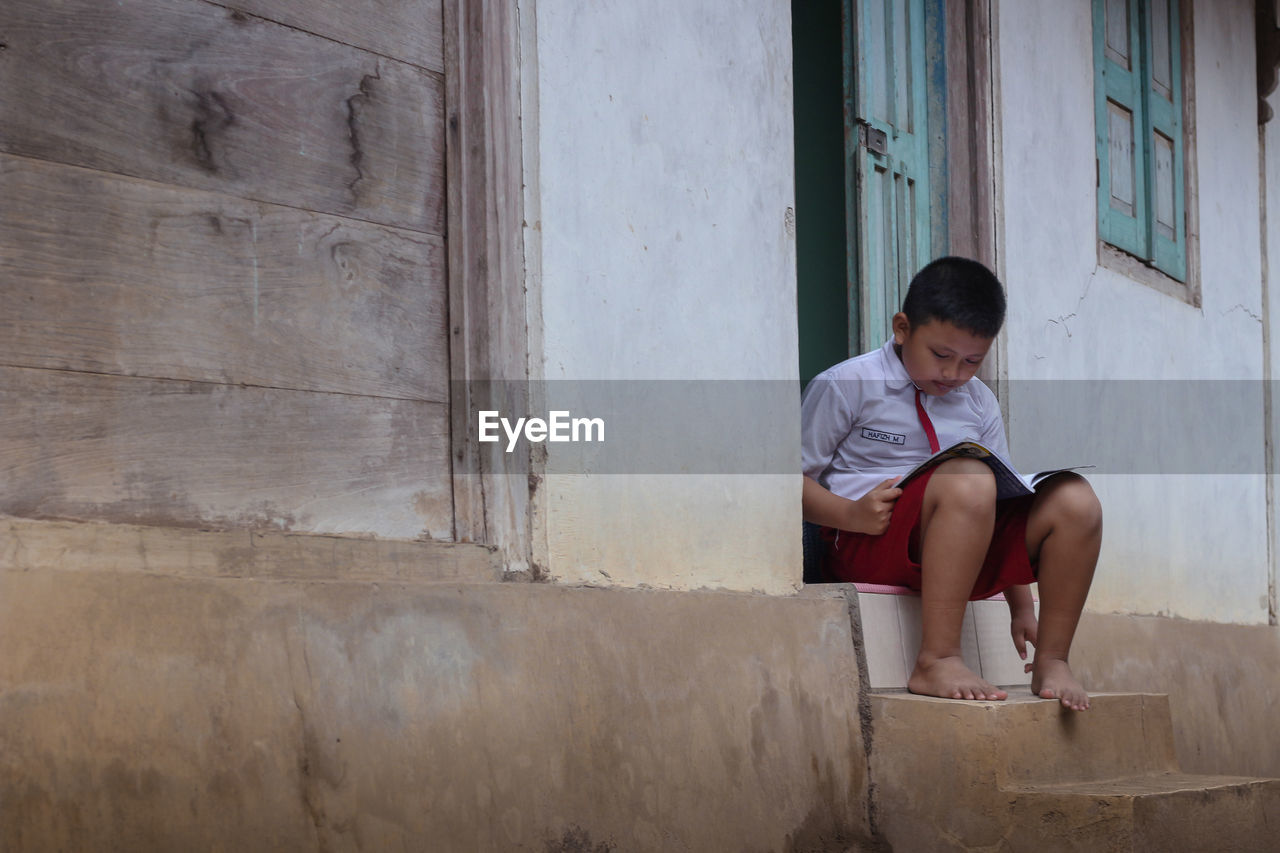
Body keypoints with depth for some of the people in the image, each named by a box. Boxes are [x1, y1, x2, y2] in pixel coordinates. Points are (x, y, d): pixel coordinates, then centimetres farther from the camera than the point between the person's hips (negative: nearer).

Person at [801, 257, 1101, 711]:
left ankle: (1051, 661, -8)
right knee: (969, 477, -35)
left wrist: (1022, 607, 13)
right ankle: (936, 660, -37)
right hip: (869, 542, -6)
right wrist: (851, 514, -21)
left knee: (1074, 499, -16)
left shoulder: (979, 403, 17)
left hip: (969, 550, 6)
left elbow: (1002, 497, 19)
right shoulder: (846, 385, 0)